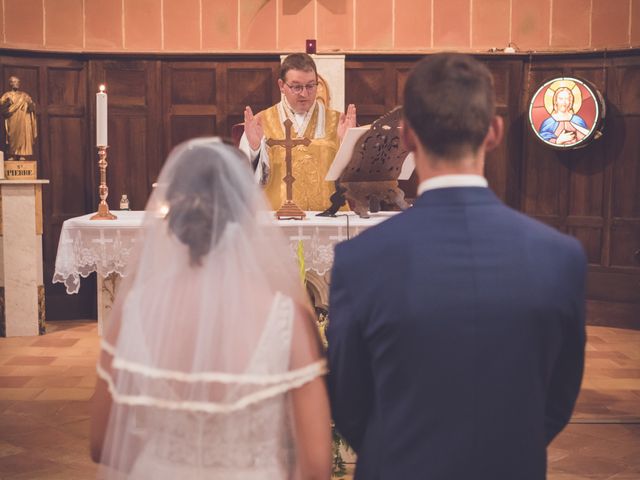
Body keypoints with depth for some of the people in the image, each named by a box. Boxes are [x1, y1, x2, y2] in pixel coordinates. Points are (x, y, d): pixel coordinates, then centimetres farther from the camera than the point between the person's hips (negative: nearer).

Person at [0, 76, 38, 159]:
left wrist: (30, 104, -9)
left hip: (24, 121, 2)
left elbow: (32, 107, 14)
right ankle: (12, 155, -10)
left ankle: (22, 155, -9)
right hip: (12, 121, -2)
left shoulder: (24, 95, 21)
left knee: (23, 137, -8)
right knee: (13, 137, -10)